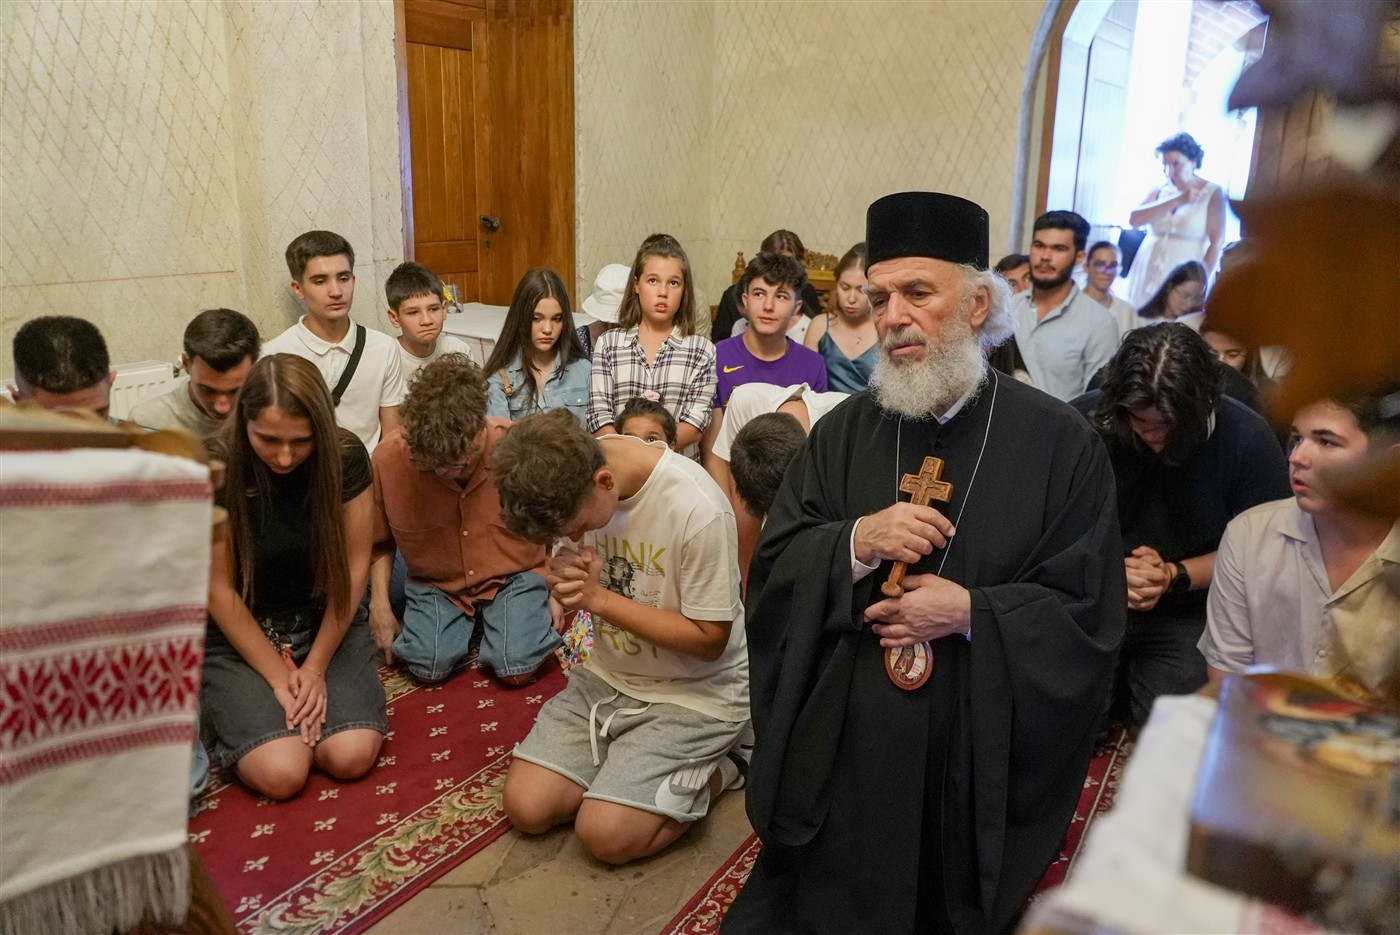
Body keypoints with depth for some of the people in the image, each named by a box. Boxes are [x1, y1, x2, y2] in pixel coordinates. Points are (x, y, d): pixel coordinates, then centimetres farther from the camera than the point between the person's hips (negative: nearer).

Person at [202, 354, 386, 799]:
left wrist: (316, 667, -10)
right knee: (281, 773, -19)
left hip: (327, 624, 2)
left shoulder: (346, 457, -14)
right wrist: (279, 677, -13)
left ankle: (291, 710, 13)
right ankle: (232, 712, 13)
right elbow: (218, 588, -12)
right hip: (239, 633, -1)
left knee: (351, 757, -18)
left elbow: (353, 567, -8)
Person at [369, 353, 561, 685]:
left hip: (513, 577, -1)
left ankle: (494, 619, 13)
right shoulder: (388, 458, -16)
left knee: (518, 667, -21)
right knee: (429, 665, -21)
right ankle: (468, 621, 13)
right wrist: (379, 602, -3)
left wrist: (554, 590, -3)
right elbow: (380, 540, 2)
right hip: (434, 583, 2)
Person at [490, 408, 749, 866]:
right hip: (608, 674, 6)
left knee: (605, 834, -15)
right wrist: (566, 583, -20)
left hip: (694, 690, -5)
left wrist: (599, 598, -23)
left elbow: (710, 639, -20)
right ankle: (626, 762, 17)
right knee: (526, 807, -5)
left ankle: (712, 771, 8)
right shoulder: (562, 483, -11)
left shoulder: (696, 510, -29)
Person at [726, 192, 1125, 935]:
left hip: (981, 753, -1)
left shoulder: (1060, 443, -7)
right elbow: (772, 572, -1)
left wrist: (970, 613, -20)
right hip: (843, 746, 2)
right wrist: (856, 543, -20)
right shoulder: (843, 432, 1)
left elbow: (1091, 615, -7)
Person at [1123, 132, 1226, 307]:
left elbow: (1216, 242, -7)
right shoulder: (1159, 190, 8)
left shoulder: (1212, 193, -2)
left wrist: (1201, 281, -13)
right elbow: (1134, 219, -9)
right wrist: (1176, 200, -15)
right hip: (1149, 274, 4)